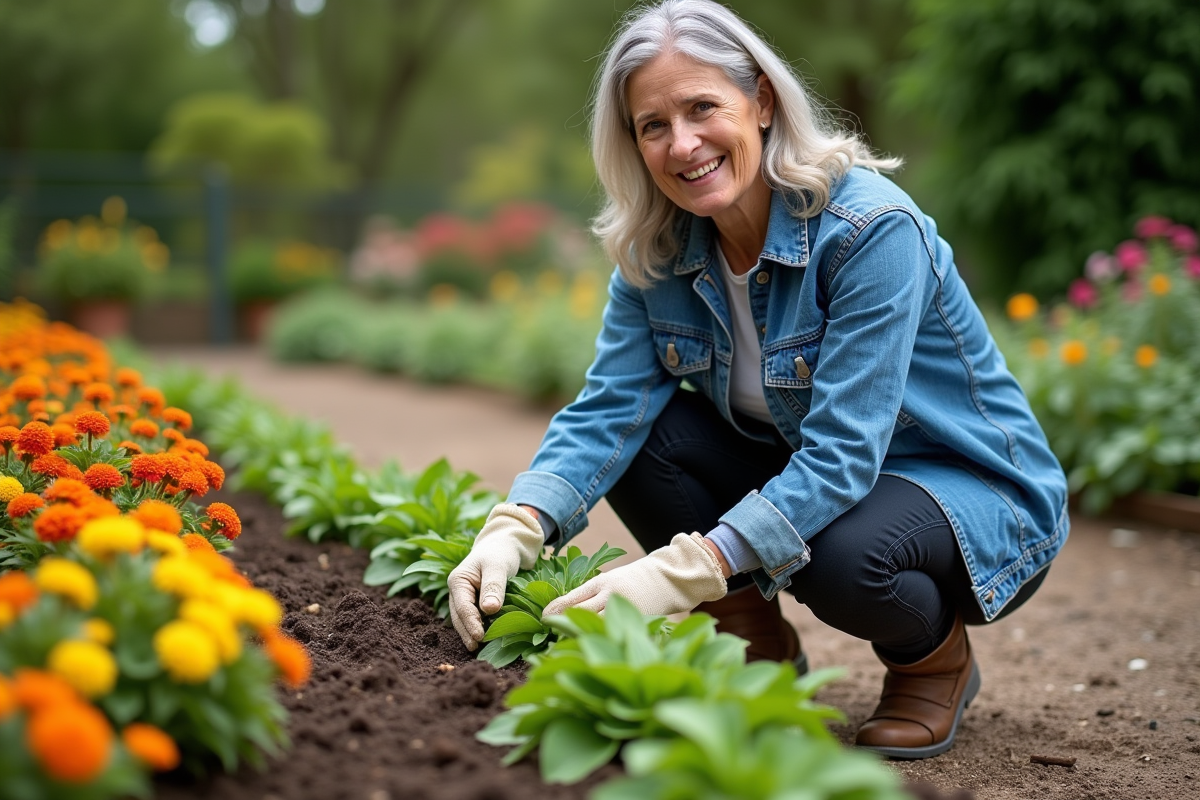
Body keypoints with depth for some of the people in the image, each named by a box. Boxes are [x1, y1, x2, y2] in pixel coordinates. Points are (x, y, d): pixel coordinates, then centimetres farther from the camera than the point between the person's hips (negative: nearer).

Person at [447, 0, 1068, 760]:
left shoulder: (873, 228, -28)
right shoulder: (657, 251, -8)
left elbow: (843, 451, -33)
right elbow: (607, 410, -15)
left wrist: (686, 572, -42)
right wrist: (514, 531, -33)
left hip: (978, 495, -5)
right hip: (808, 478, 6)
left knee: (840, 556, -37)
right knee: (645, 436, -17)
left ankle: (938, 660, 0)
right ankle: (765, 648, 3)